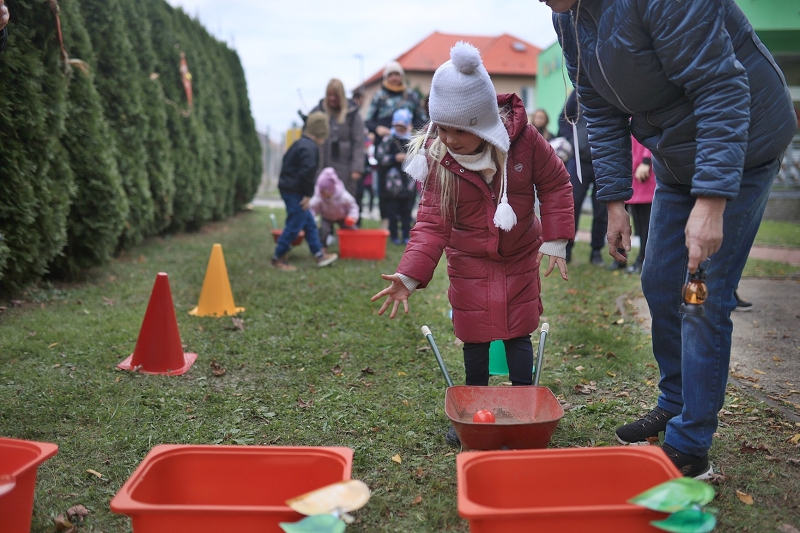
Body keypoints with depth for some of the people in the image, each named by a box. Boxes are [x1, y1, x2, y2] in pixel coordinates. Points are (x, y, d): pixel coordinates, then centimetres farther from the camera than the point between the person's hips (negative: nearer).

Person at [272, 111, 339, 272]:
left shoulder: (299, 144, 15)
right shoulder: (310, 148, -18)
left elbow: (289, 166, 21)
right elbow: (307, 173, -25)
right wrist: (308, 194, -17)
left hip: (288, 188, 11)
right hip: (295, 192, -11)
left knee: (309, 223, 16)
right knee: (294, 226, -3)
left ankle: (320, 255, 24)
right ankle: (278, 259, 5)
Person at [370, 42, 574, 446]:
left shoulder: (524, 139, -18)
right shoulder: (437, 157, -17)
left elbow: (555, 185, -4)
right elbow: (432, 221, -17)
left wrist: (555, 241, -8)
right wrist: (409, 275, -29)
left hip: (520, 260, 0)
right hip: (469, 264, 0)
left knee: (518, 334, 8)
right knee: (474, 339, 7)